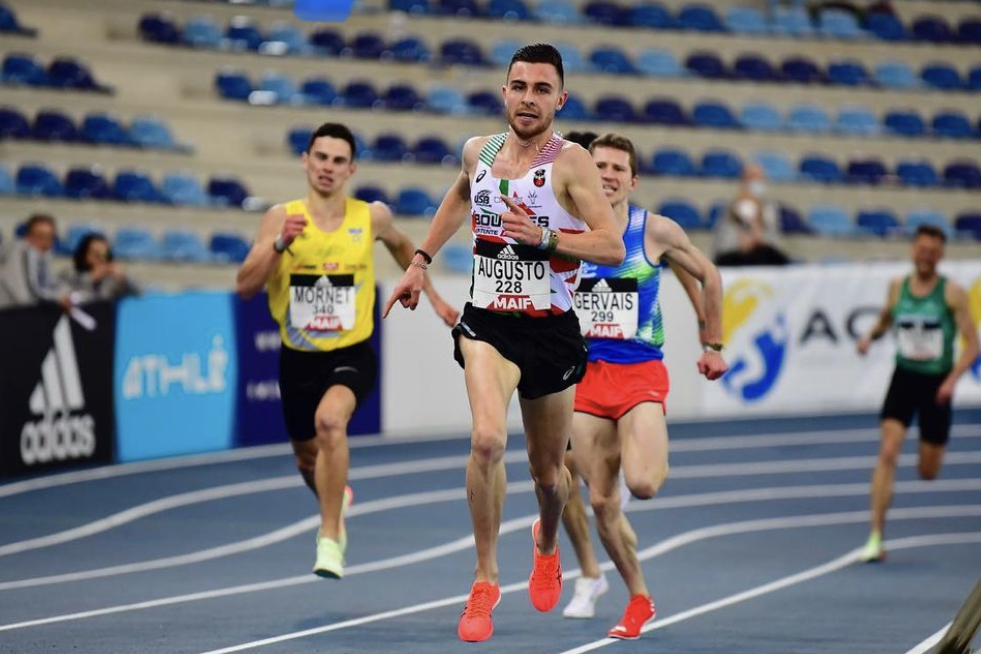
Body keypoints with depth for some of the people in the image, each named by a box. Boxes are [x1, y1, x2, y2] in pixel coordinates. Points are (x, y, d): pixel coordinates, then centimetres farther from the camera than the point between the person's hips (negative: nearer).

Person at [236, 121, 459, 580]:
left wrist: (434, 298, 22)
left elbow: (400, 246, 19)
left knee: (330, 420, -32)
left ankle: (330, 540, -25)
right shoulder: (282, 218, -7)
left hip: (351, 355, -2)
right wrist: (280, 244, -27)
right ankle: (337, 499, 56)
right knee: (308, 457, 18)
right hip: (298, 357, 2)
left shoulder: (372, 217, -5)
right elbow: (244, 287, -14)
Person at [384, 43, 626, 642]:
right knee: (487, 440, -25)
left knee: (548, 471, 14)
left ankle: (547, 544, 50)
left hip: (551, 329, -1)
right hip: (486, 323, 1)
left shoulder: (570, 162, -11)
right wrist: (421, 262, 27)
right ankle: (486, 582, -13)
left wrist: (543, 237, -29)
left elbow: (614, 248, -18)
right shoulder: (478, 151, 4)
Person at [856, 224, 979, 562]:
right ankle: (876, 537, -18)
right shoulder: (897, 287, 2)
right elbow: (884, 320, 21)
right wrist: (870, 336, -2)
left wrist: (952, 379, -21)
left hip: (937, 382, -1)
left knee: (928, 472, 8)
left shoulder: (952, 293, -8)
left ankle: (933, 446, 48)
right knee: (888, 452, -18)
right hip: (904, 378, 1)